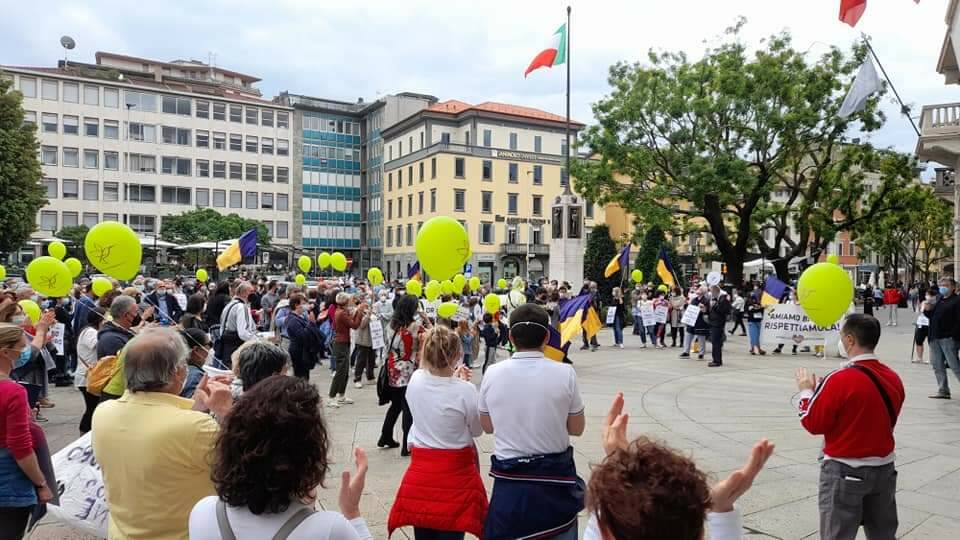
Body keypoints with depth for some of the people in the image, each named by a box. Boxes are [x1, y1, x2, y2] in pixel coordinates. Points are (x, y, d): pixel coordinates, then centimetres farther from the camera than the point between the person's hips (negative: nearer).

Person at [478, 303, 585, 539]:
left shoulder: (492, 374, -9)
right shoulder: (565, 373, -13)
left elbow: (487, 426, 5)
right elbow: (577, 429, -2)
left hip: (509, 479, 1)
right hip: (555, 478, -1)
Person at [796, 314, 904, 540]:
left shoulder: (840, 379, -21)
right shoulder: (894, 378, 0)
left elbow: (813, 424, -14)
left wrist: (807, 391, 1)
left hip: (845, 471, -6)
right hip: (884, 468, 6)